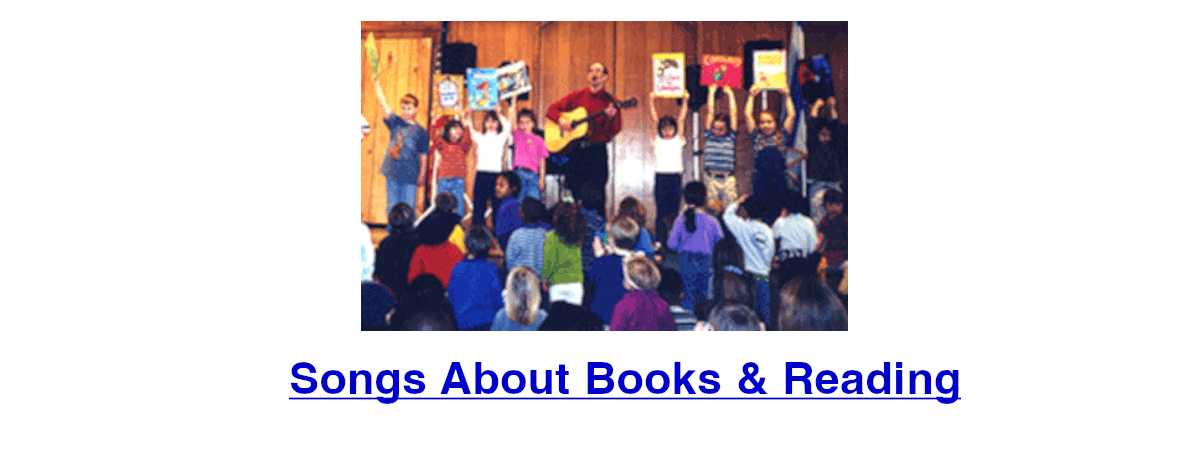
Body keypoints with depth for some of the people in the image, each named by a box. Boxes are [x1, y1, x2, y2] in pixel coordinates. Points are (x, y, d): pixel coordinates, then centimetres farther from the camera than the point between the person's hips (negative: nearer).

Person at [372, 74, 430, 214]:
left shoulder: (420, 131, 0)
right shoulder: (395, 122, 5)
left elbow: (423, 155, 2)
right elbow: (383, 104, -2)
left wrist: (422, 174, -2)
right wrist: (376, 84, -10)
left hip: (410, 176, -2)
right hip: (392, 171, 2)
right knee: (392, 206, 8)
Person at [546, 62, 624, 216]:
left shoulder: (611, 102, 2)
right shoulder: (576, 97, 10)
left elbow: (614, 131, -6)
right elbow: (552, 109, 14)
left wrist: (611, 117, -27)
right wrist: (561, 120, -6)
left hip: (597, 151, -3)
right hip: (575, 150, 3)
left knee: (597, 196, -4)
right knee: (573, 191, 4)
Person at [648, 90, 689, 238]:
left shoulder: (678, 140, 11)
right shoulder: (658, 140, 10)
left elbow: (682, 119, 7)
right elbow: (655, 119, 6)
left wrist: (685, 101, 2)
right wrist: (652, 101, 2)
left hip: (676, 176, 1)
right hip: (661, 176, -1)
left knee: (674, 211, 3)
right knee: (661, 211, -3)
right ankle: (659, 237, -1)